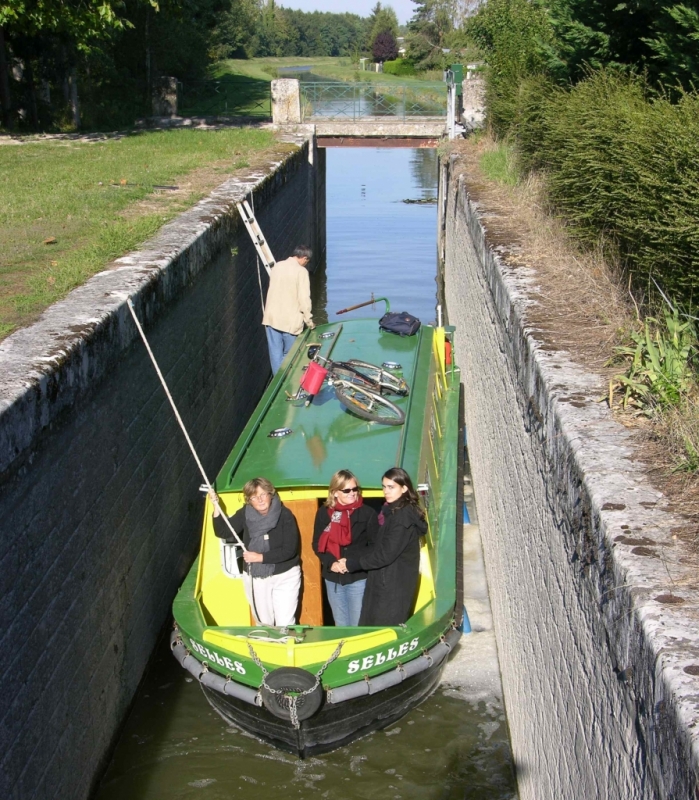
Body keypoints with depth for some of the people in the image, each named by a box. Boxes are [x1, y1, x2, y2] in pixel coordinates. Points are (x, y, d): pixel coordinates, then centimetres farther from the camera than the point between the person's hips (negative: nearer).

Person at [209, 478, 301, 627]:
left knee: (284, 625, -7)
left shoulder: (285, 515, -15)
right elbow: (222, 532, -9)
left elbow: (289, 550, -18)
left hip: (284, 577, -4)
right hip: (254, 579, 4)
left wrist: (260, 557, -21)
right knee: (263, 624, 13)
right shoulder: (245, 514, -3)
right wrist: (216, 506, -19)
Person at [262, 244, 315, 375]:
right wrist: (308, 320, -5)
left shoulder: (277, 266, 8)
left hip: (272, 317, 5)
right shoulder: (301, 271, -11)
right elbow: (304, 297, -14)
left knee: (275, 353, 8)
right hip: (290, 320, -5)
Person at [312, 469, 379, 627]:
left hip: (358, 578, -3)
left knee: (358, 626, 2)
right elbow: (317, 544, 6)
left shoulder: (367, 513, -6)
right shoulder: (324, 513, 2)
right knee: (340, 626, 15)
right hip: (333, 578, 3)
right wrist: (330, 563, -12)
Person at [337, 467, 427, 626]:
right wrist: (351, 562, 1)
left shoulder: (404, 515, -16)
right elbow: (378, 548, 15)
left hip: (394, 586, -10)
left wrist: (351, 564, -12)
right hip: (385, 583, 10)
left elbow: (385, 553, -21)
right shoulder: (393, 512, 15)